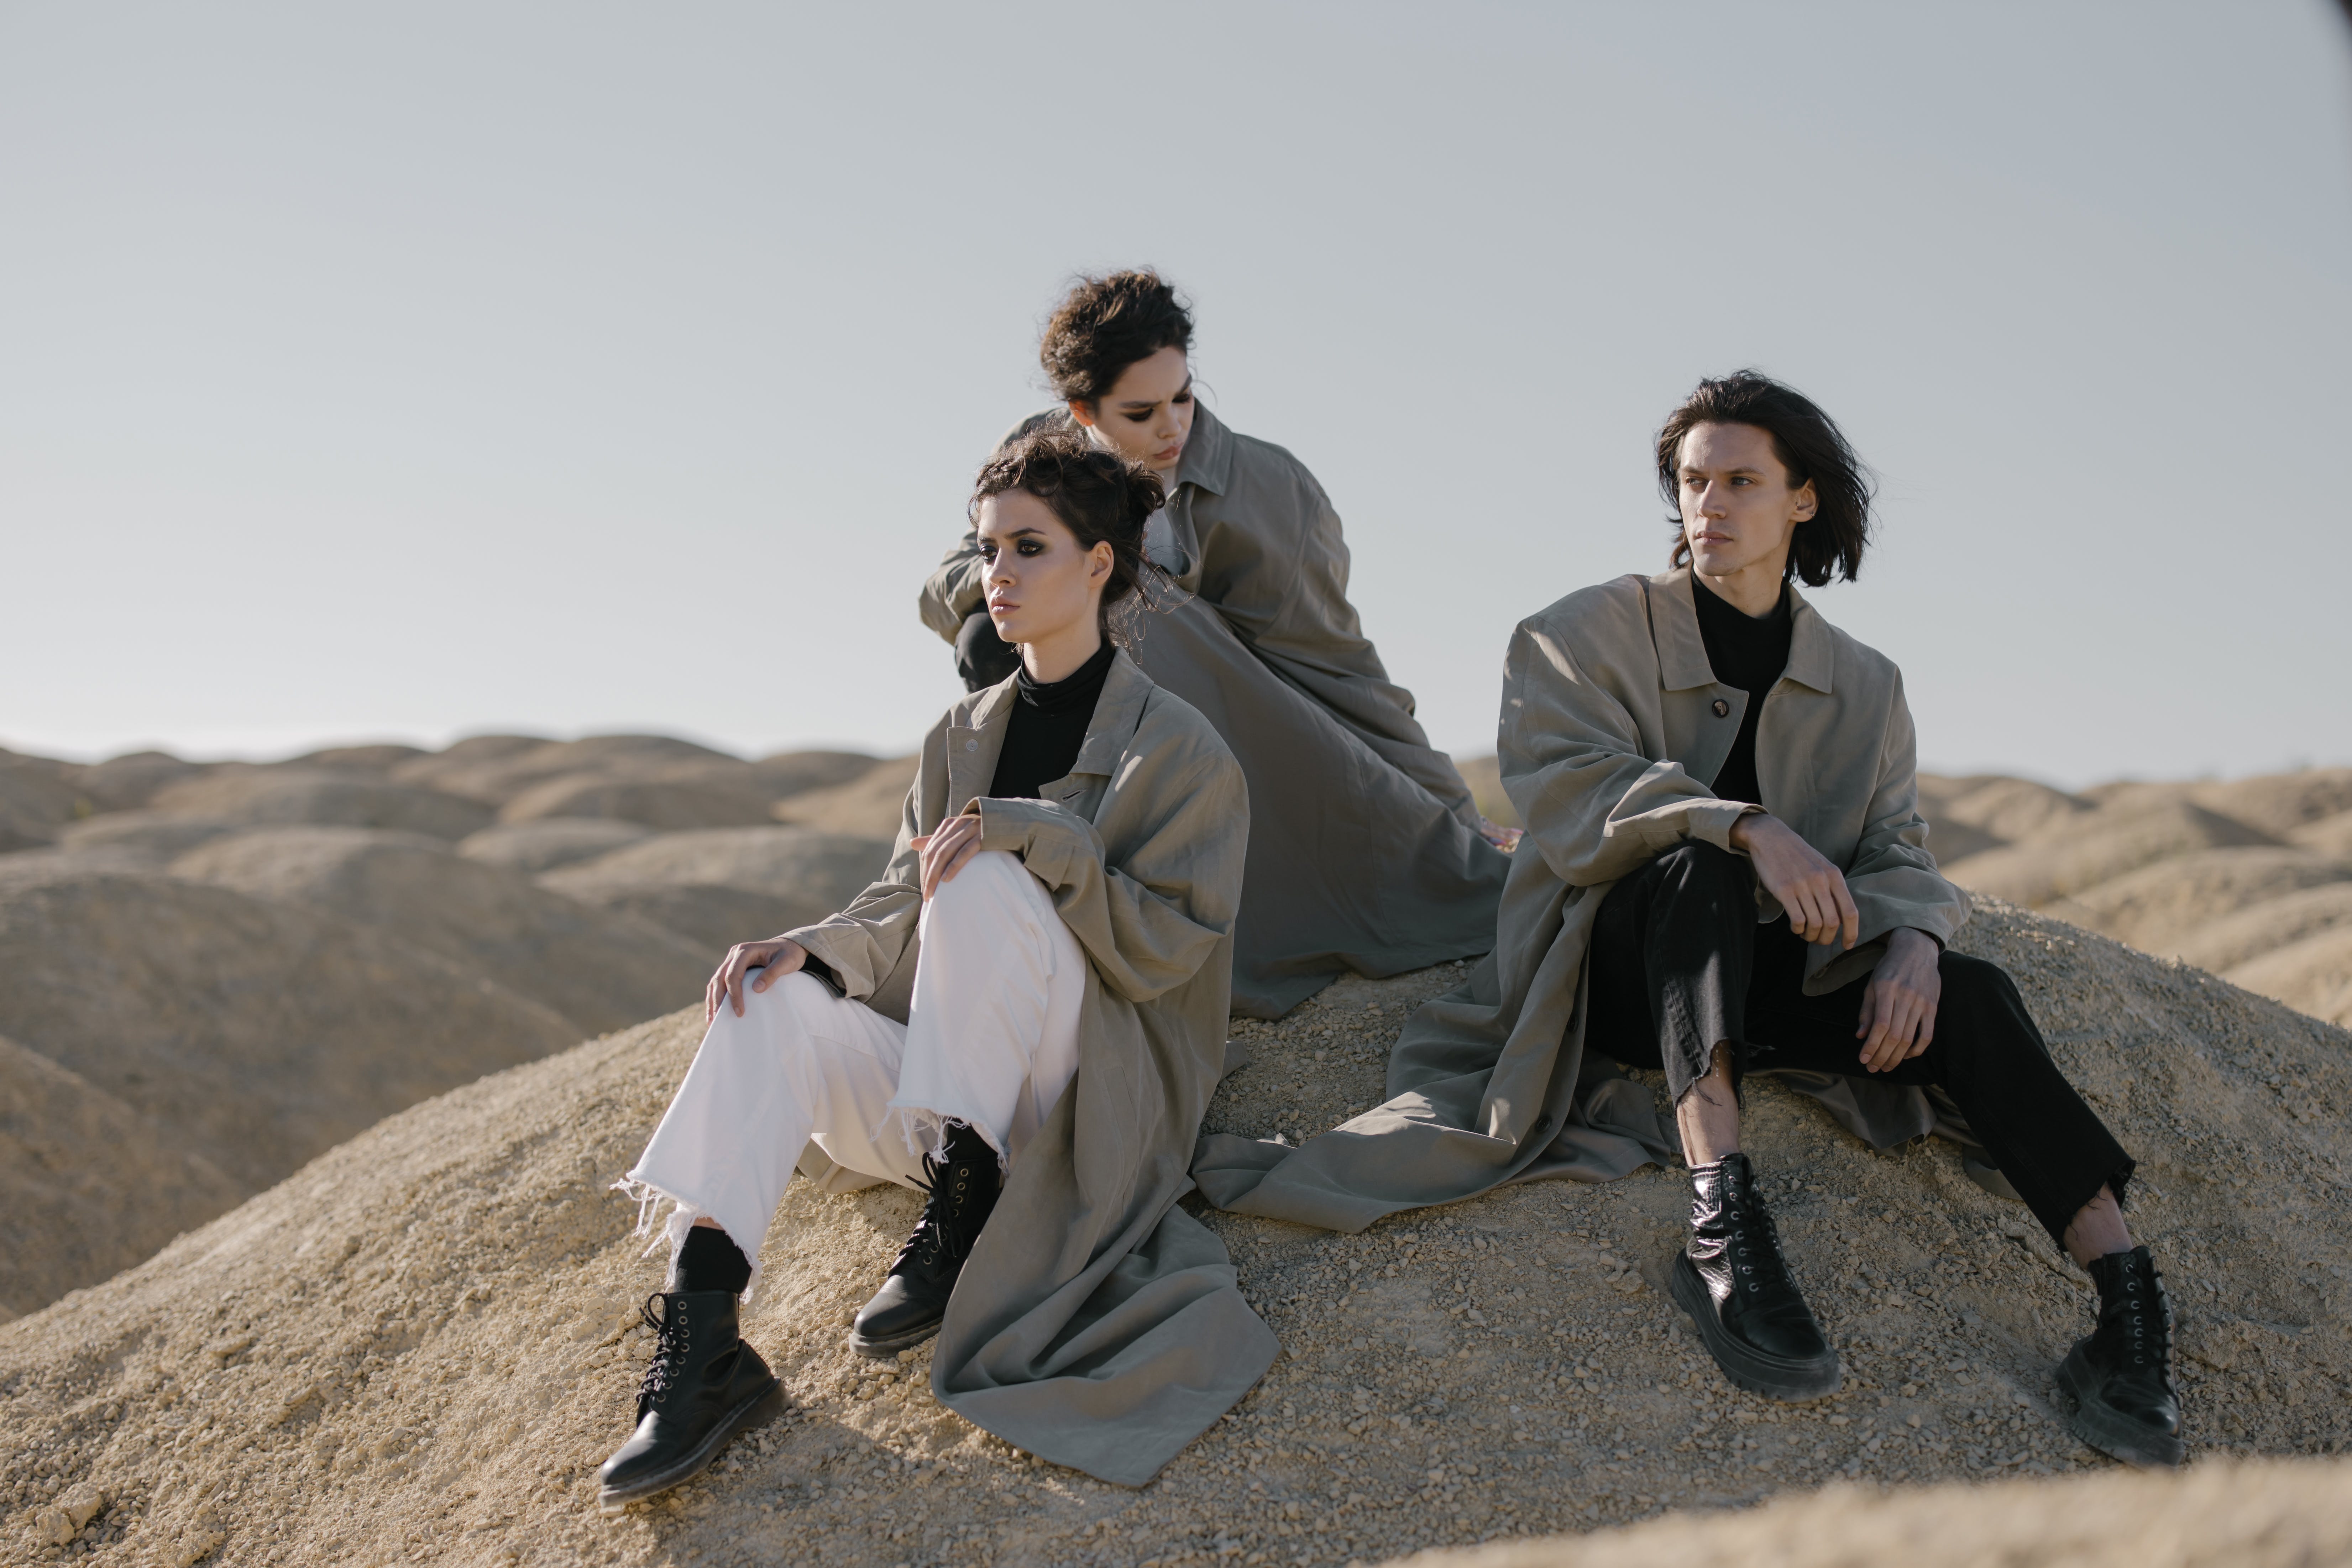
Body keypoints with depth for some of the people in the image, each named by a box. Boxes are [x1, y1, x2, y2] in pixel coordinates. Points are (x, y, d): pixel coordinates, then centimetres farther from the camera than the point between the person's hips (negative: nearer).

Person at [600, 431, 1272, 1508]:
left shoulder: (1179, 749, -6)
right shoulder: (963, 737, 12)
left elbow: (1165, 946, -13)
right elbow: (900, 918, 7)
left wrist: (1031, 835, -25)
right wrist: (813, 947, -15)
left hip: (1103, 1104, -5)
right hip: (954, 1102, 5)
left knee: (987, 882, -29)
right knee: (775, 1001, -21)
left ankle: (965, 1214, -20)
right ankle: (700, 1343, -32)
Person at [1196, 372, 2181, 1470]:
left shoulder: (1864, 686, 13)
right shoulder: (1587, 634, 1)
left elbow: (1897, 849, 6)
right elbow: (1568, 796, -14)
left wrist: (1913, 938, -19)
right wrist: (1749, 829, -30)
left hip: (1767, 977, 3)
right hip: (1617, 962, -3)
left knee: (1971, 995, -23)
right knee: (1695, 864, -36)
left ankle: (2127, 1299, -30)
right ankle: (1722, 1224, -48)